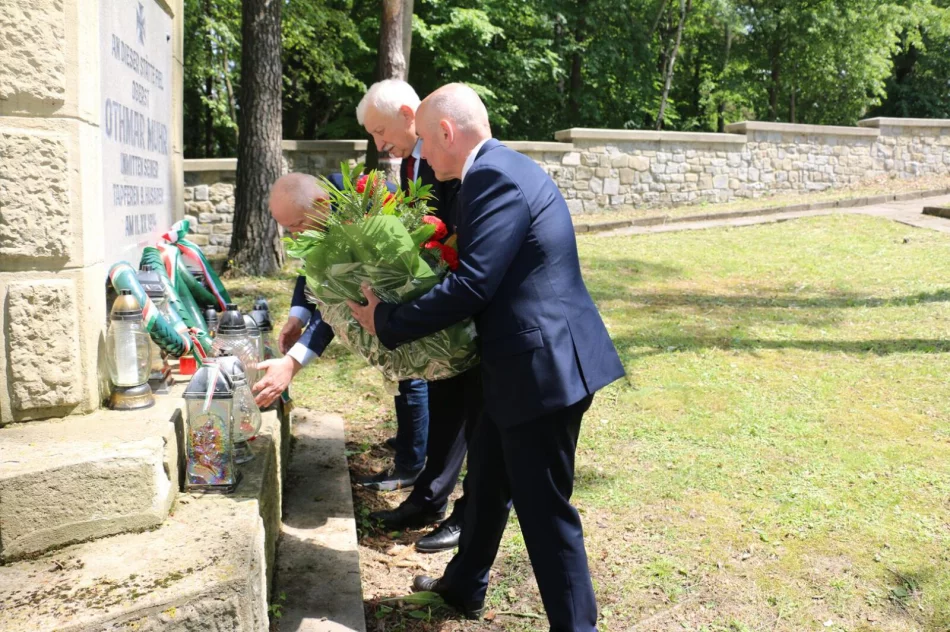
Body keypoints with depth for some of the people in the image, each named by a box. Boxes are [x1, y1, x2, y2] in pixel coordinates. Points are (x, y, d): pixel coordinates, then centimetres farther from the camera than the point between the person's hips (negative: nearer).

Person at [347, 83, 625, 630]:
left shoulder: (495, 176, -18)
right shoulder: (502, 169, 14)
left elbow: (471, 286, -23)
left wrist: (386, 321, -12)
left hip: (543, 367, -11)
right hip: (524, 364, 11)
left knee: (545, 510, 2)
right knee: (487, 477, 25)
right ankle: (465, 585, 46)